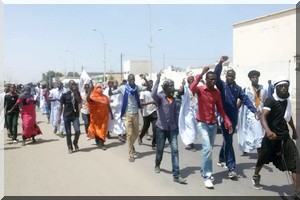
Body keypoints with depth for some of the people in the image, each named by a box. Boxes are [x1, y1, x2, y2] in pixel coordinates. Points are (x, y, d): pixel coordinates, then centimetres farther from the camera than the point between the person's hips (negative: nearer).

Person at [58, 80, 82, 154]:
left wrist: (76, 92, -18)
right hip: (67, 116, -1)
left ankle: (75, 143, 16)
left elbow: (79, 101, -14)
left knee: (78, 131, -12)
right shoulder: (64, 94, -5)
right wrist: (59, 116, -5)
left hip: (75, 115, 1)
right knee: (68, 133, 3)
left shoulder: (77, 93, 3)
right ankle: (70, 147, 19)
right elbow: (61, 106, -2)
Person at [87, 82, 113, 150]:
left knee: (103, 129, 0)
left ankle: (101, 143, 5)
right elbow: (87, 99, -26)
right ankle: (99, 143, 18)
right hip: (96, 116, -2)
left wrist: (111, 114, 13)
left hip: (104, 115, 2)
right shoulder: (93, 96, -4)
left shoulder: (105, 97, 8)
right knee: (97, 129, 7)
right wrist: (91, 89, -28)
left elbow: (108, 106, 13)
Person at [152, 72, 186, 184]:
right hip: (161, 128, -4)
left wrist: (177, 127, 12)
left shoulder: (173, 100, 10)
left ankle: (176, 175, -4)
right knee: (160, 149, 12)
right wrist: (158, 80, -31)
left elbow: (175, 114, 15)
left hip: (172, 129, 4)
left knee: (175, 150, -4)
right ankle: (157, 165, 41)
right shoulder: (160, 97, -8)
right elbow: (153, 94, -32)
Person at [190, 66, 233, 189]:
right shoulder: (200, 89, -10)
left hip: (213, 124, 6)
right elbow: (191, 88, -35)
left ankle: (204, 170, 33)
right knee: (207, 149, -15)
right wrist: (201, 74, -32)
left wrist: (227, 121, 1)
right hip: (202, 124, -6)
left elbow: (220, 109, 10)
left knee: (209, 149, 15)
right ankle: (207, 177, -6)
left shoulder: (217, 92, 5)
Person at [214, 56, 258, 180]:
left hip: (234, 118, 5)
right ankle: (231, 168, -8)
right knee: (228, 141, -8)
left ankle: (221, 159, 39)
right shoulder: (222, 85, -4)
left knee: (227, 140, 19)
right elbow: (216, 76, -21)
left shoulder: (237, 88, 8)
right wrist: (220, 63, -35)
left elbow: (245, 99, -1)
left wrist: (254, 110, -13)